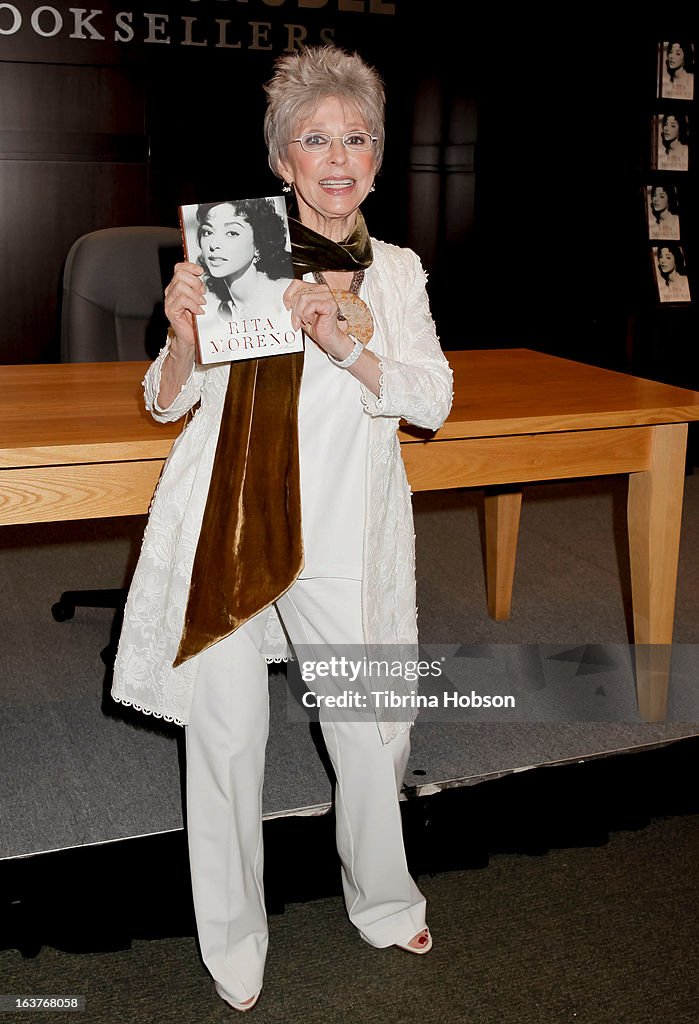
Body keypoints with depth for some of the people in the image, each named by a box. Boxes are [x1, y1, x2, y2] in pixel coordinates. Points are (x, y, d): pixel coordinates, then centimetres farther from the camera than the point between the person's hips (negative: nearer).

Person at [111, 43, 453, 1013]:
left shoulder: (396, 271, 10)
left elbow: (434, 399, -1)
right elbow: (167, 401, 4)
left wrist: (347, 346, -17)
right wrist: (183, 336, -18)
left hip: (337, 535, 2)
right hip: (223, 525, -2)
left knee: (369, 731, 8)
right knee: (227, 739, 5)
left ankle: (384, 903, 37)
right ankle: (233, 943, 28)